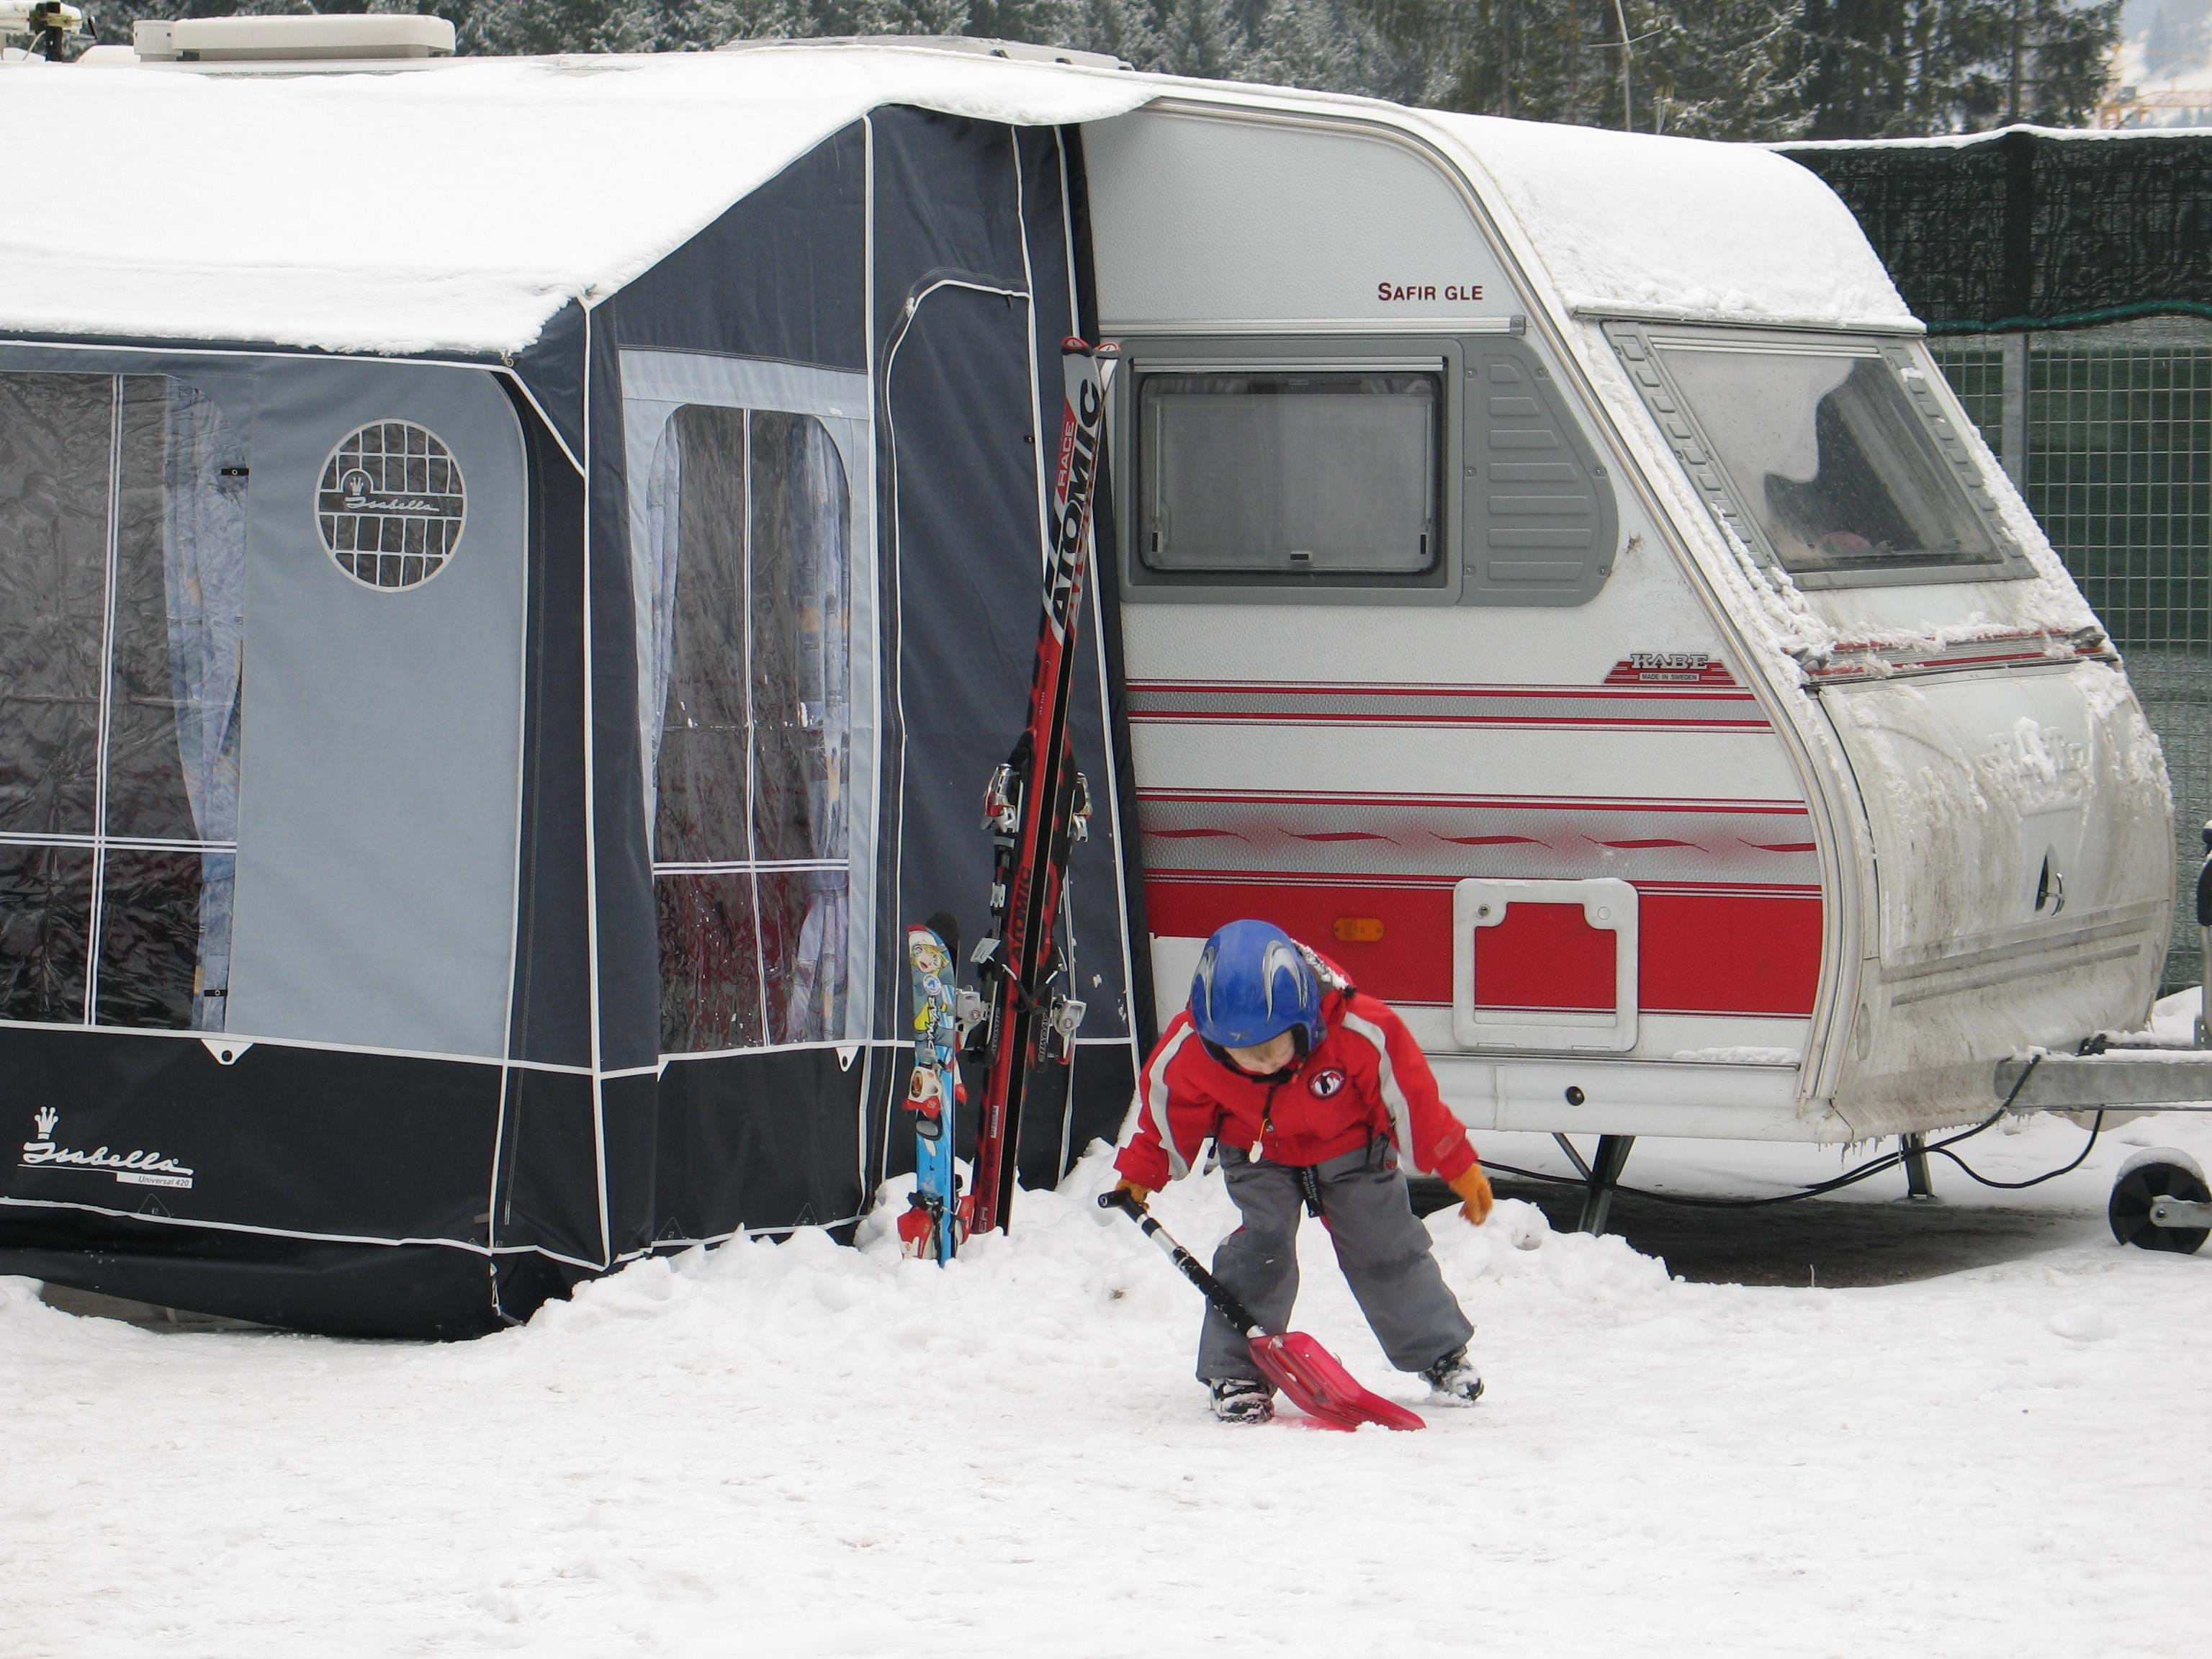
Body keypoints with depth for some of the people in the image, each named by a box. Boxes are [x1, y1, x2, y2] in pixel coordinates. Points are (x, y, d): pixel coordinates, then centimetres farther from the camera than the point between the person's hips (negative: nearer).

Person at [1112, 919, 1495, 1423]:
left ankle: (1441, 1353, 26)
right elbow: (1165, 1106, -9)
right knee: (1259, 1246, -19)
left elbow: (1413, 1098, -22)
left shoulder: (1361, 1033, -37)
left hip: (1351, 1149, 0)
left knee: (1385, 1247, 4)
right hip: (1257, 1153, 0)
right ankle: (1236, 1373, -7)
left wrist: (1459, 1168, -12)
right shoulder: (1190, 1048, -31)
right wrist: (1141, 1171, 2)